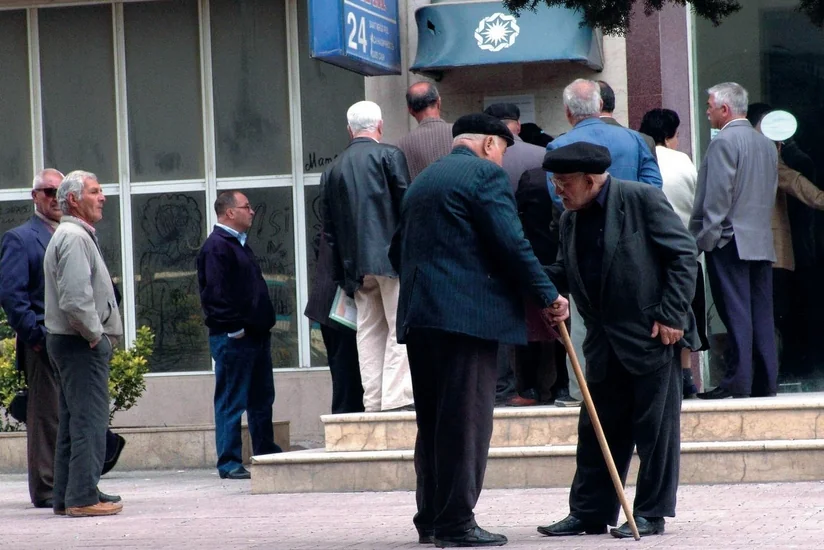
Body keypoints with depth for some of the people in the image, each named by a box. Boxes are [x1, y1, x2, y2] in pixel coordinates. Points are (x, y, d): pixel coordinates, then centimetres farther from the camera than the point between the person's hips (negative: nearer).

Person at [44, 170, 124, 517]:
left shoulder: (73, 235, 19)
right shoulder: (75, 238, -15)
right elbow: (75, 299, -25)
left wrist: (98, 333, 15)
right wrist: (95, 334, -14)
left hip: (67, 342, 11)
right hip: (83, 345, -11)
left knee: (73, 422, 12)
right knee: (89, 421, -9)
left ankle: (65, 497, 15)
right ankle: (83, 498, -9)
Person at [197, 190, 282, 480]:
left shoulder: (239, 244, 19)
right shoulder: (216, 247, -13)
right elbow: (216, 293, -20)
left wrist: (265, 323, 17)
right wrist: (235, 329, -20)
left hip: (256, 335, 10)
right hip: (233, 337, -10)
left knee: (262, 399, 16)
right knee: (232, 402, -5)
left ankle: (267, 454, 25)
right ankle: (229, 463, -2)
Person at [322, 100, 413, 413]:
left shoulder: (333, 169, 13)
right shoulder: (389, 155, -2)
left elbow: (328, 227, 13)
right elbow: (406, 204, -8)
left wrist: (344, 274, 16)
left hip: (356, 264, 5)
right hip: (391, 255, -5)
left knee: (369, 332, 9)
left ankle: (373, 401, 7)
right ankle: (397, 398, -10)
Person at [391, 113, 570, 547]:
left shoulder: (422, 181, 22)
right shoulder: (485, 173, -4)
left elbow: (398, 250, 24)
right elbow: (511, 245, -12)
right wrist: (548, 297, -6)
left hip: (418, 315, 8)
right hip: (468, 313, -8)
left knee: (433, 421, 13)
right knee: (466, 419, -7)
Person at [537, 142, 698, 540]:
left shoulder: (642, 200, -10)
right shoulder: (570, 220, 10)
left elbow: (683, 254, -11)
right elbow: (566, 274, 15)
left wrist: (670, 315, -15)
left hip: (653, 335, -7)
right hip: (605, 343, 7)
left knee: (654, 426, 1)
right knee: (597, 428, 10)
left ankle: (651, 514, 8)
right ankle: (589, 512, 17)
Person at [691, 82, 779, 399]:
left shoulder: (724, 142, -10)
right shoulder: (767, 144, 14)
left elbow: (717, 195, -14)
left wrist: (706, 236, -11)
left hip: (730, 241, -8)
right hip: (762, 241, 8)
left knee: (736, 314, -9)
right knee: (761, 312, 7)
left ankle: (737, 382, -10)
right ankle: (766, 381, 6)